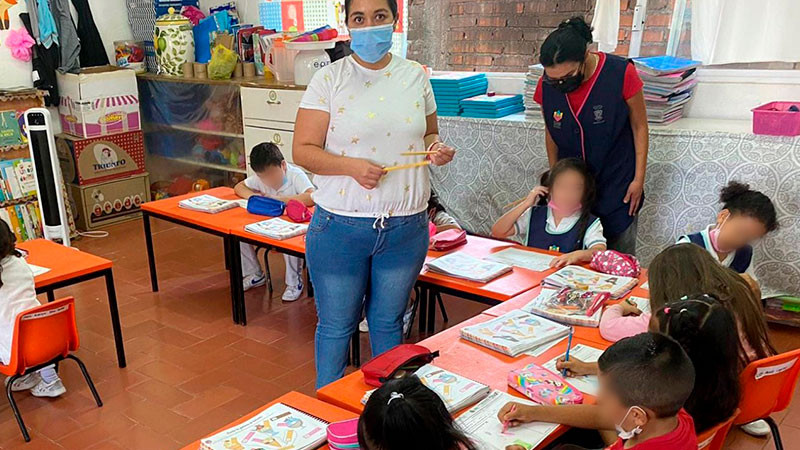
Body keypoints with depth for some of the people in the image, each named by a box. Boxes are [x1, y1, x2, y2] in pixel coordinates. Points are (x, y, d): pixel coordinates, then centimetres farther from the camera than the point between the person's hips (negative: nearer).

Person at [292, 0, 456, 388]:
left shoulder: (415, 76, 5)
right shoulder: (329, 79, -5)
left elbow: (428, 134, 18)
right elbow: (303, 151, -8)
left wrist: (437, 149, -6)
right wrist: (351, 166, -25)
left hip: (406, 227, 3)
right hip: (340, 227, -2)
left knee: (388, 323, 18)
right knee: (336, 325, 12)